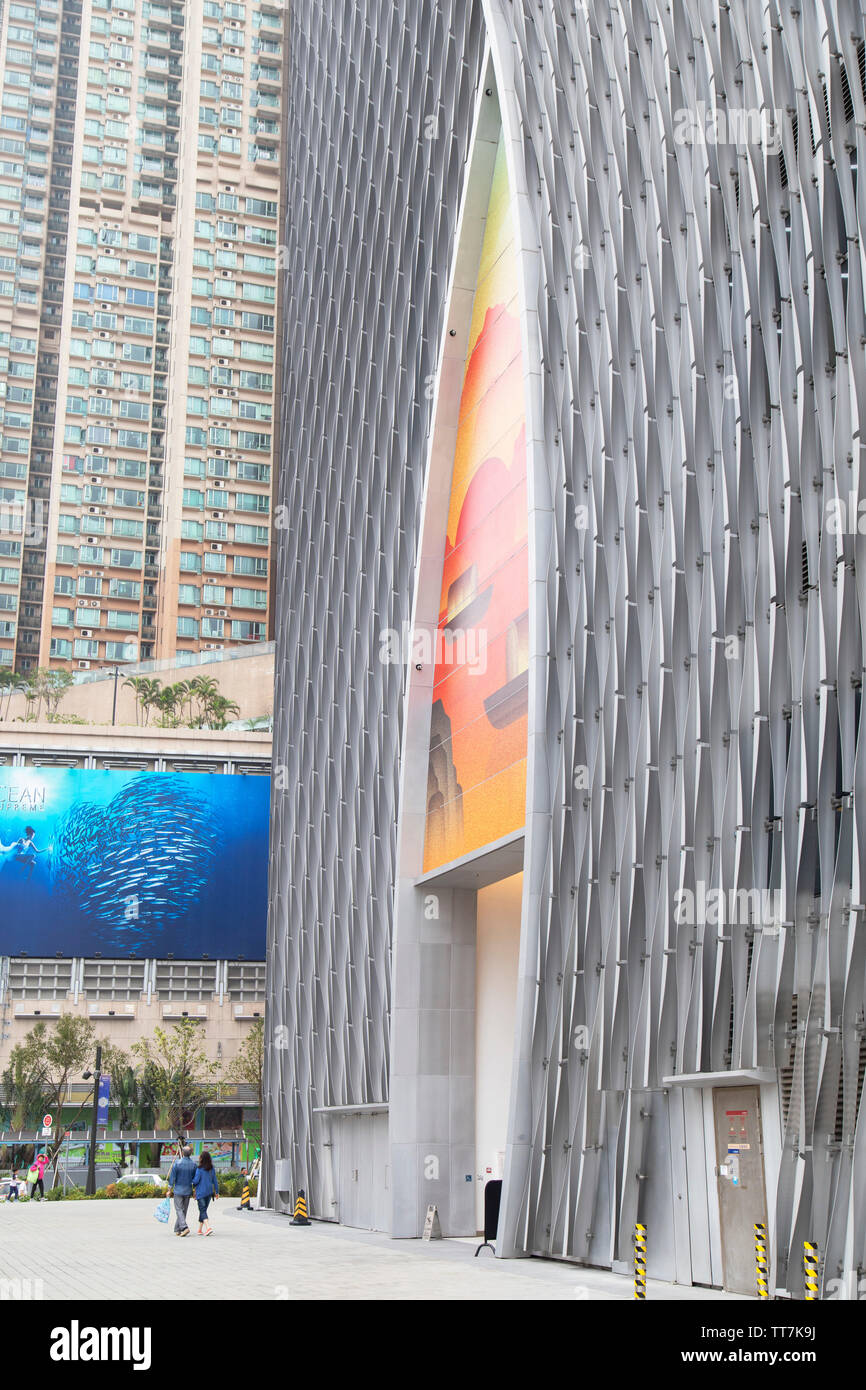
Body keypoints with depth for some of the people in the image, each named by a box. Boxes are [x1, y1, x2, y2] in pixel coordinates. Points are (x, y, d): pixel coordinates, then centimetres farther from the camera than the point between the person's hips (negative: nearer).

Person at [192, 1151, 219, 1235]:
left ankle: (208, 1227, -22)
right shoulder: (212, 1169, 4)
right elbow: (215, 1181, 8)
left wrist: (193, 1185, 9)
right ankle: (199, 1230, 22)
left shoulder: (200, 1169, -14)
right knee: (203, 1210, 16)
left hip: (201, 1192, -6)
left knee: (202, 1210, -5)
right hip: (209, 1192, 6)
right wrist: (217, 1191, 14)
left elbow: (196, 1181, -14)